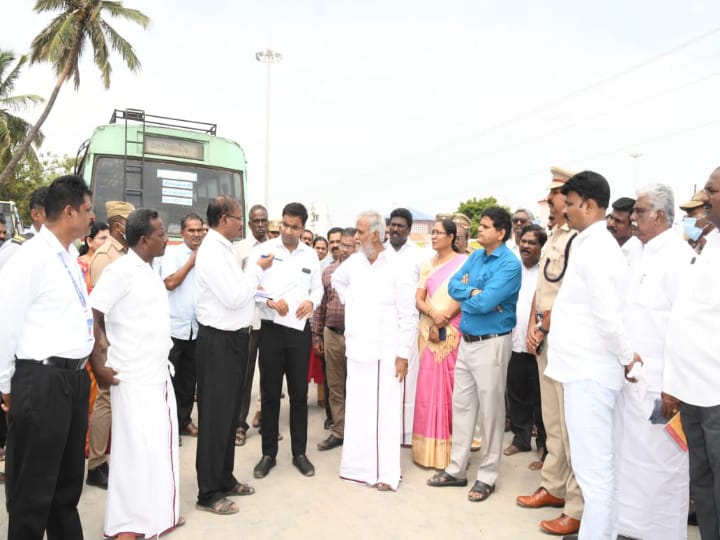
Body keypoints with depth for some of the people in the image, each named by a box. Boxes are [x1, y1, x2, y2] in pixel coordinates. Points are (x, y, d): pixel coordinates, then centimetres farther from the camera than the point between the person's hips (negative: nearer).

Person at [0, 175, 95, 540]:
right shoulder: (32, 257, -15)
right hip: (42, 380, -8)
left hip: (74, 377, 8)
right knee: (32, 486, 8)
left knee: (68, 479, 21)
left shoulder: (70, 256, 10)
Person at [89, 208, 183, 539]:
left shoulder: (149, 271, 11)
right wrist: (98, 366, -15)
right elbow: (90, 317, -16)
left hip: (158, 374, 8)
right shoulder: (120, 271, -14)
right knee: (136, 448, 0)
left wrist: (162, 359, 14)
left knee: (160, 444, 14)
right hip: (133, 377, -8)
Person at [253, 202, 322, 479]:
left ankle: (299, 453, 23)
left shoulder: (311, 255, 7)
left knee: (299, 393, 9)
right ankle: (268, 453, 21)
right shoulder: (264, 249, -3)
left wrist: (311, 302, -9)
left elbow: (317, 288, 12)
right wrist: (269, 301, -21)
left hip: (300, 330, 2)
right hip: (271, 329, -2)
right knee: (270, 393, 7)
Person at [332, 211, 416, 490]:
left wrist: (403, 355, -11)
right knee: (357, 411, 12)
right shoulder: (354, 261, 4)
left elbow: (408, 315, -10)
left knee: (384, 413, 1)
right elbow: (337, 279, 27)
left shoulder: (397, 267, -11)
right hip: (356, 349, 5)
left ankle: (385, 472, 13)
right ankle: (358, 466, 26)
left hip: (385, 352, -5)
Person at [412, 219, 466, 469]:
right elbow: (418, 300, 8)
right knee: (428, 387, 5)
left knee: (452, 387, -2)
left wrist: (445, 318, -15)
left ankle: (452, 449, 9)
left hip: (454, 331, -4)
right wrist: (432, 314, -12)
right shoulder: (427, 265, 14)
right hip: (428, 331, 5)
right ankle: (429, 448, 14)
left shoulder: (464, 261, 0)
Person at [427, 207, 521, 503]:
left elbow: (485, 303, -23)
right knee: (461, 405, 13)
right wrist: (473, 292, -15)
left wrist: (465, 299, -4)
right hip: (466, 340, 8)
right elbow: (453, 285, 3)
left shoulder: (509, 264, -15)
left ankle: (487, 476, 18)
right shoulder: (475, 256, 9)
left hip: (492, 343, -8)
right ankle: (457, 469, 25)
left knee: (490, 410, 4)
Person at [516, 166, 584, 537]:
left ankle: (578, 508, 10)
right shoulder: (551, 239, 15)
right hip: (544, 338, 9)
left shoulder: (579, 239, -14)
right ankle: (554, 487, 32)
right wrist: (533, 327, 7)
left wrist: (545, 329, -11)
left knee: (572, 425, -2)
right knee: (552, 420, 18)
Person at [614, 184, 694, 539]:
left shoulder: (679, 257, -12)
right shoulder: (642, 255, 14)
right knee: (631, 457, 16)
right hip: (632, 377, 8)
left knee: (659, 462, 4)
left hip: (659, 381, -8)